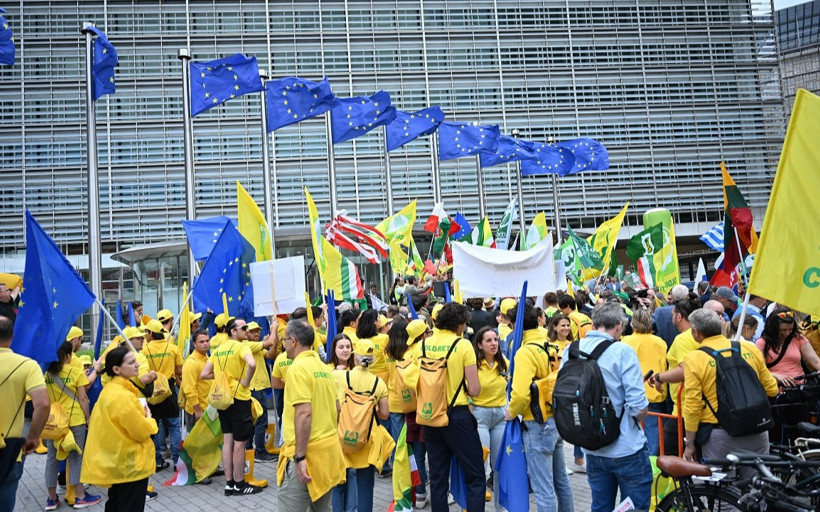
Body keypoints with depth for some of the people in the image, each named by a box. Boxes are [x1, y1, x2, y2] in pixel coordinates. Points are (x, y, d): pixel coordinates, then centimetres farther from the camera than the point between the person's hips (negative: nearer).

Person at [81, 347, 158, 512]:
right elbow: (142, 432, -22)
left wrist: (141, 414, 4)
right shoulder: (122, 396, -26)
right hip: (131, 464, -10)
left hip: (117, 460, 10)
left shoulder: (110, 389, 5)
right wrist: (148, 418, -4)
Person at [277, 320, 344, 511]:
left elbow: (304, 413, -22)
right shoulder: (323, 367, 11)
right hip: (329, 447, 9)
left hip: (307, 452, -9)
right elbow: (336, 408, 16)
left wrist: (300, 457, -22)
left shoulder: (298, 368, -14)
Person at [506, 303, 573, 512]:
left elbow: (521, 393, -26)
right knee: (560, 479, 22)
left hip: (538, 424, -8)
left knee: (543, 487, -1)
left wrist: (512, 413, -9)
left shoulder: (526, 351, -17)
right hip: (557, 419, 9)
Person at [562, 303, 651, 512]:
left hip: (592, 450, 5)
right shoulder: (623, 351, -16)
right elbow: (638, 408, -20)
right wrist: (640, 417, 3)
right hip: (627, 449, -5)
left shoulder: (571, 351, -1)